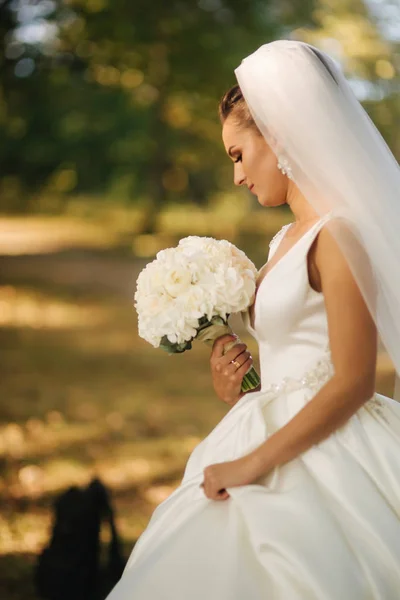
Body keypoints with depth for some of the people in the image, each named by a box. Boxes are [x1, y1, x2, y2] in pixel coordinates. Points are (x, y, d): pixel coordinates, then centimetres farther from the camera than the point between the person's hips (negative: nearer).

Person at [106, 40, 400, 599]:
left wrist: (253, 463, -18)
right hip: (275, 456, 9)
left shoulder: (339, 235, -14)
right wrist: (235, 391, 0)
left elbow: (355, 382, -19)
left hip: (323, 464, -9)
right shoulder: (286, 239, 14)